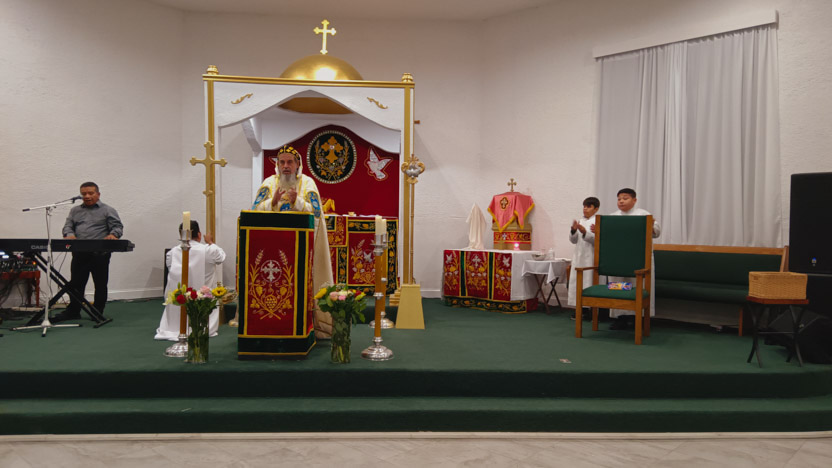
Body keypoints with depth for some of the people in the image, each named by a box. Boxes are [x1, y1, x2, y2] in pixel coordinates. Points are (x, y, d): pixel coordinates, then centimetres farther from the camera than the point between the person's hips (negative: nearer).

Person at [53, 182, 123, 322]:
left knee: (100, 284, 3)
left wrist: (113, 235, -23)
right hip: (79, 254, 4)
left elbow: (118, 227, -1)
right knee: (76, 283, 6)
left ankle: (98, 312, 13)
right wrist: (69, 235, -10)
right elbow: (67, 226, 13)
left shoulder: (108, 211, 6)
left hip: (100, 254, -4)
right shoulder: (75, 211, 20)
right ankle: (73, 311, 17)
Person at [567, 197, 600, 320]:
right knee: (577, 280, 6)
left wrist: (584, 232, -26)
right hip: (578, 256, 6)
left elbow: (596, 240, -14)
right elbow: (573, 240, 12)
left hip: (590, 258, -6)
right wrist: (574, 230, -6)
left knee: (588, 281, -7)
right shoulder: (580, 221, 14)